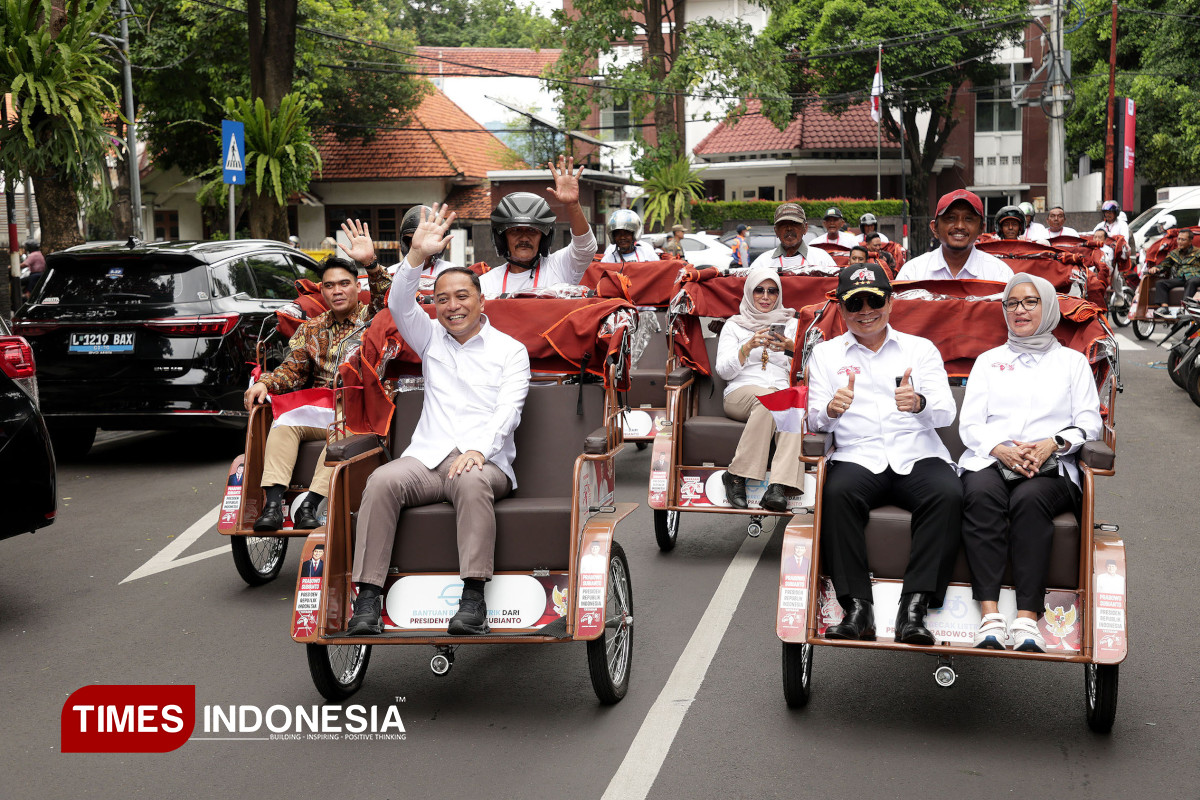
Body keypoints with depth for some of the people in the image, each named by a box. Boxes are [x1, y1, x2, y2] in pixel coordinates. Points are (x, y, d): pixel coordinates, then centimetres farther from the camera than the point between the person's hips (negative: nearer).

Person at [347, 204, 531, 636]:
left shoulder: (510, 349, 10)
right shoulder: (431, 338, 20)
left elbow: (508, 410, -3)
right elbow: (399, 305, 2)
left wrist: (479, 449, -21)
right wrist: (417, 255, -14)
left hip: (485, 461, -2)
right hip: (426, 456, 3)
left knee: (472, 482, -38)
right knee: (382, 480, -29)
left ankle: (473, 596, -41)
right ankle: (368, 595, -31)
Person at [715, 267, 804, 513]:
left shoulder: (791, 324, 22)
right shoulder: (734, 324, 18)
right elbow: (724, 371, 5)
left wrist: (793, 349, -9)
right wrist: (748, 347, -11)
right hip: (740, 393, -1)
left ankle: (779, 486, -50)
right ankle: (736, 476, -35)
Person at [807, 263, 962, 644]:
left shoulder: (921, 349, 16)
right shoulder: (825, 354, 17)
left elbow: (946, 412, 4)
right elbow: (815, 420, 9)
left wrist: (919, 403, -21)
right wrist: (830, 410, -17)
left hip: (917, 455, 1)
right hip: (857, 456, 0)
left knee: (948, 493, -31)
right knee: (836, 493, -34)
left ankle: (914, 607, -32)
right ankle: (857, 607, -31)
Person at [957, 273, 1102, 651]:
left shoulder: (1072, 361, 21)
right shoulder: (988, 360, 25)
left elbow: (1090, 423, 10)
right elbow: (969, 424, 13)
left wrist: (1053, 443, -11)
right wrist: (1000, 449, -8)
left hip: (1051, 466, -1)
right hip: (989, 460, 1)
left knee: (1030, 499, -37)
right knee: (981, 494, -35)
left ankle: (1027, 619, -41)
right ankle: (990, 616, -41)